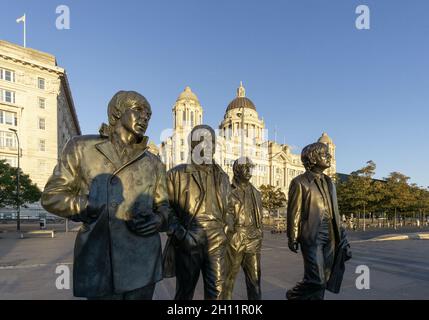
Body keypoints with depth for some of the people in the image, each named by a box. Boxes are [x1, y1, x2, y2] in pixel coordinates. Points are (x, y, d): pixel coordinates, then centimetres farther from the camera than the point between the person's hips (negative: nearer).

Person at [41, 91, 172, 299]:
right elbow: (51, 196, 0)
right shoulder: (81, 147, 2)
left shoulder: (154, 164, 9)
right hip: (99, 265, -2)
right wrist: (111, 209, -12)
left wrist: (157, 221, -11)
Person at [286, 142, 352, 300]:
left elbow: (334, 210, 18)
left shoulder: (328, 182, 15)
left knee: (324, 278, 11)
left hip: (330, 234, 7)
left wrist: (340, 234, 14)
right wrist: (292, 238, -8)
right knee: (316, 279, -7)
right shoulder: (300, 182, -6)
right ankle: (293, 296, 18)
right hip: (312, 235, -7)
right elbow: (294, 212, -7)